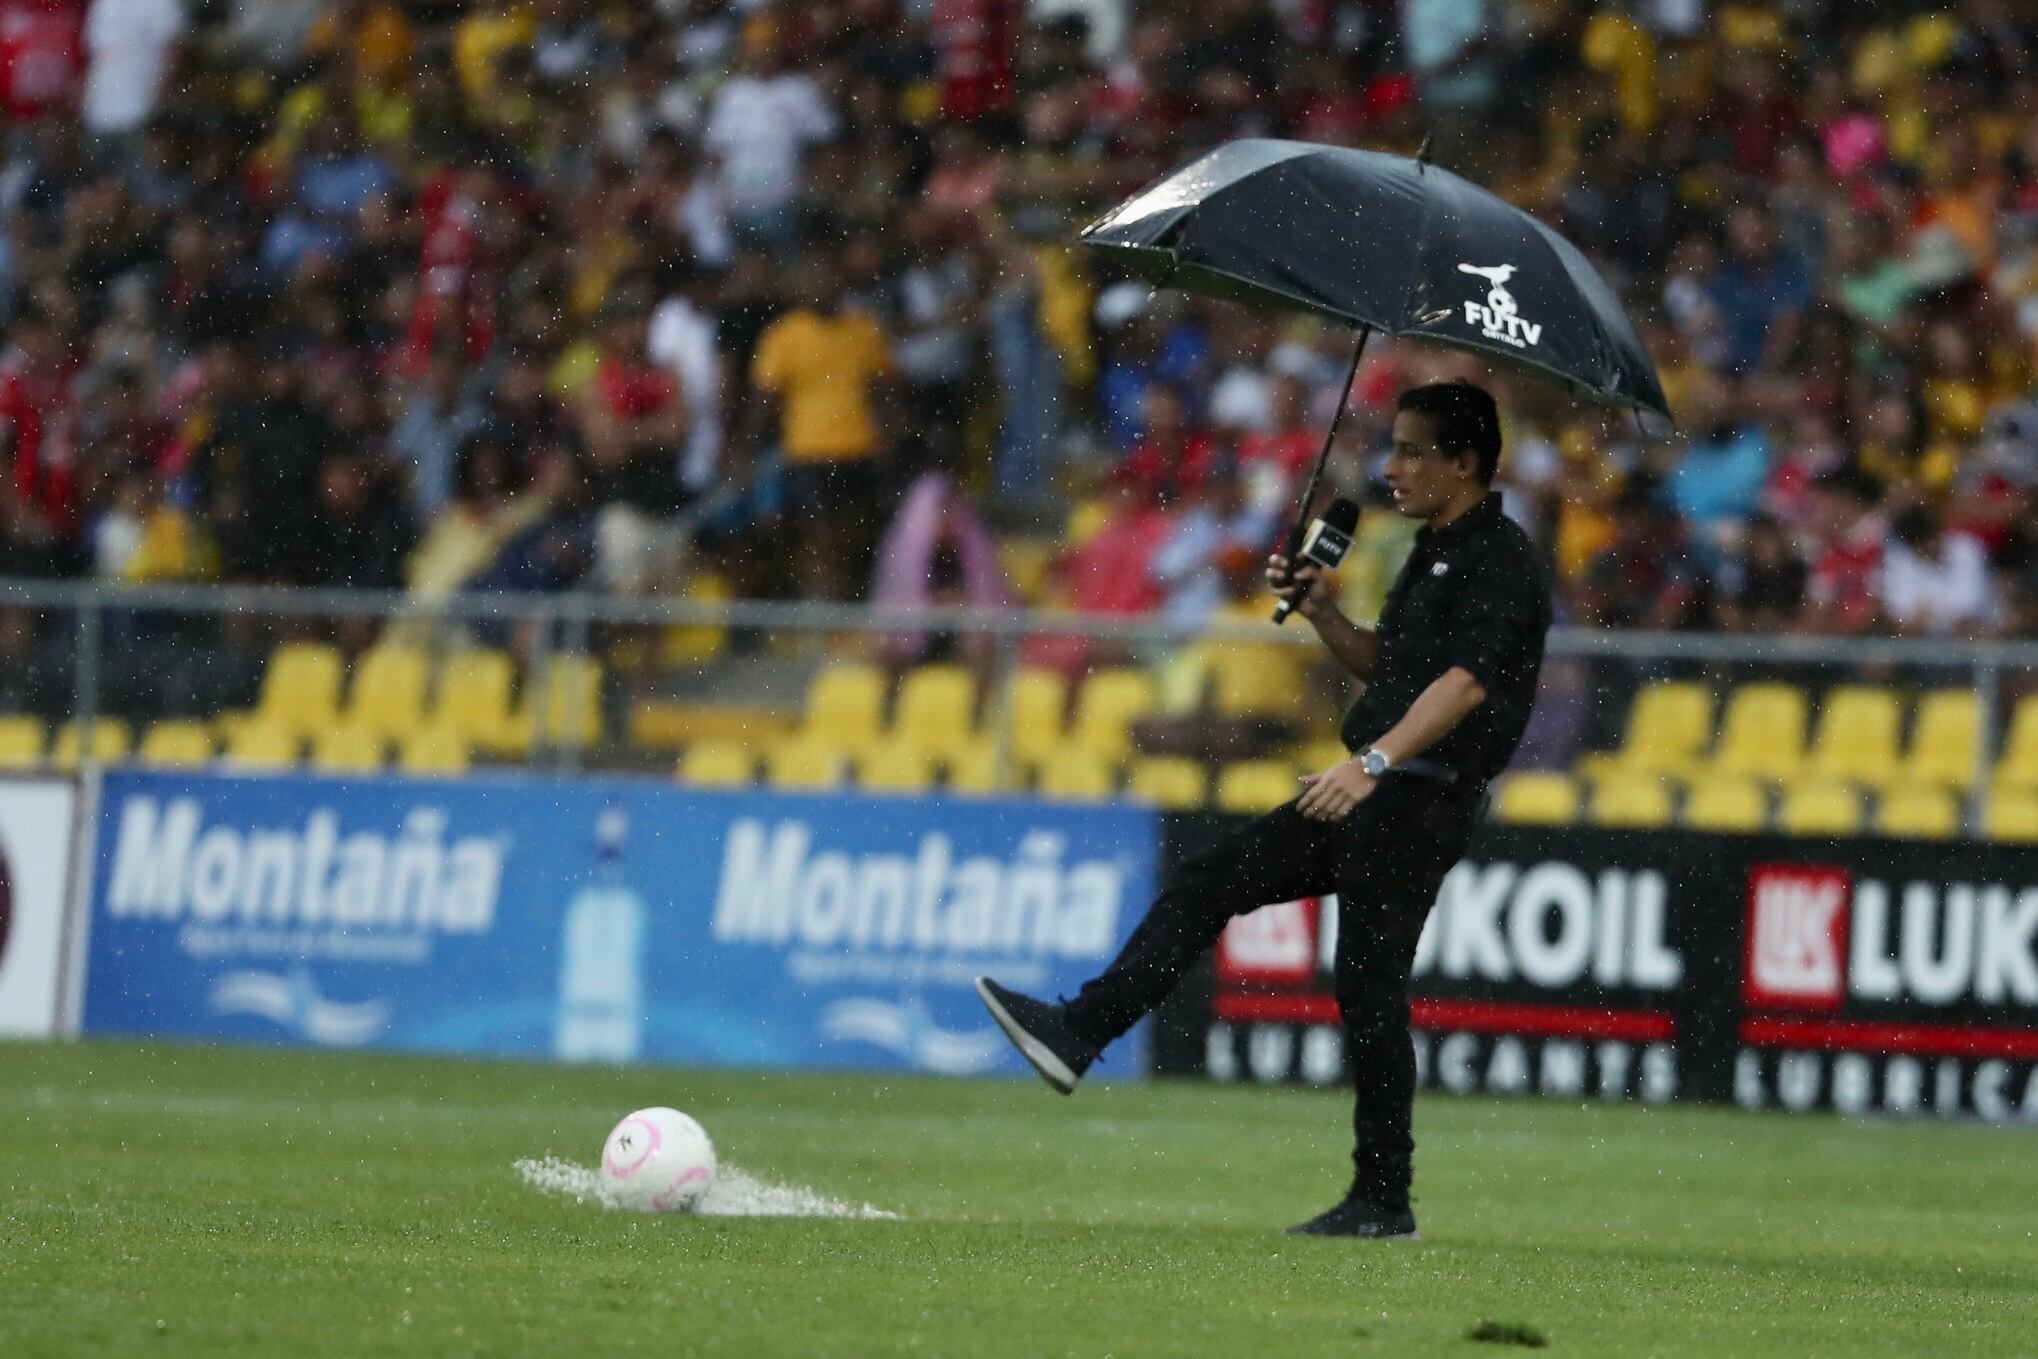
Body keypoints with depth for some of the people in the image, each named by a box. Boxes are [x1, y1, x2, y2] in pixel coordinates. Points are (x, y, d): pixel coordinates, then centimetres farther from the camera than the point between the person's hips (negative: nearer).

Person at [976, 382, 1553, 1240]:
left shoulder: (1500, 560, -12)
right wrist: (1321, 613, 12)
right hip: (1374, 793, 10)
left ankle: (1383, 1202, -5)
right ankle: (1077, 1036, 5)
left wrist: (1374, 762, -36)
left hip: (1422, 797, -10)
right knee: (1208, 881, 6)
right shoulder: (1433, 554, 20)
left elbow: (1468, 681, -26)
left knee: (1370, 986, -10)